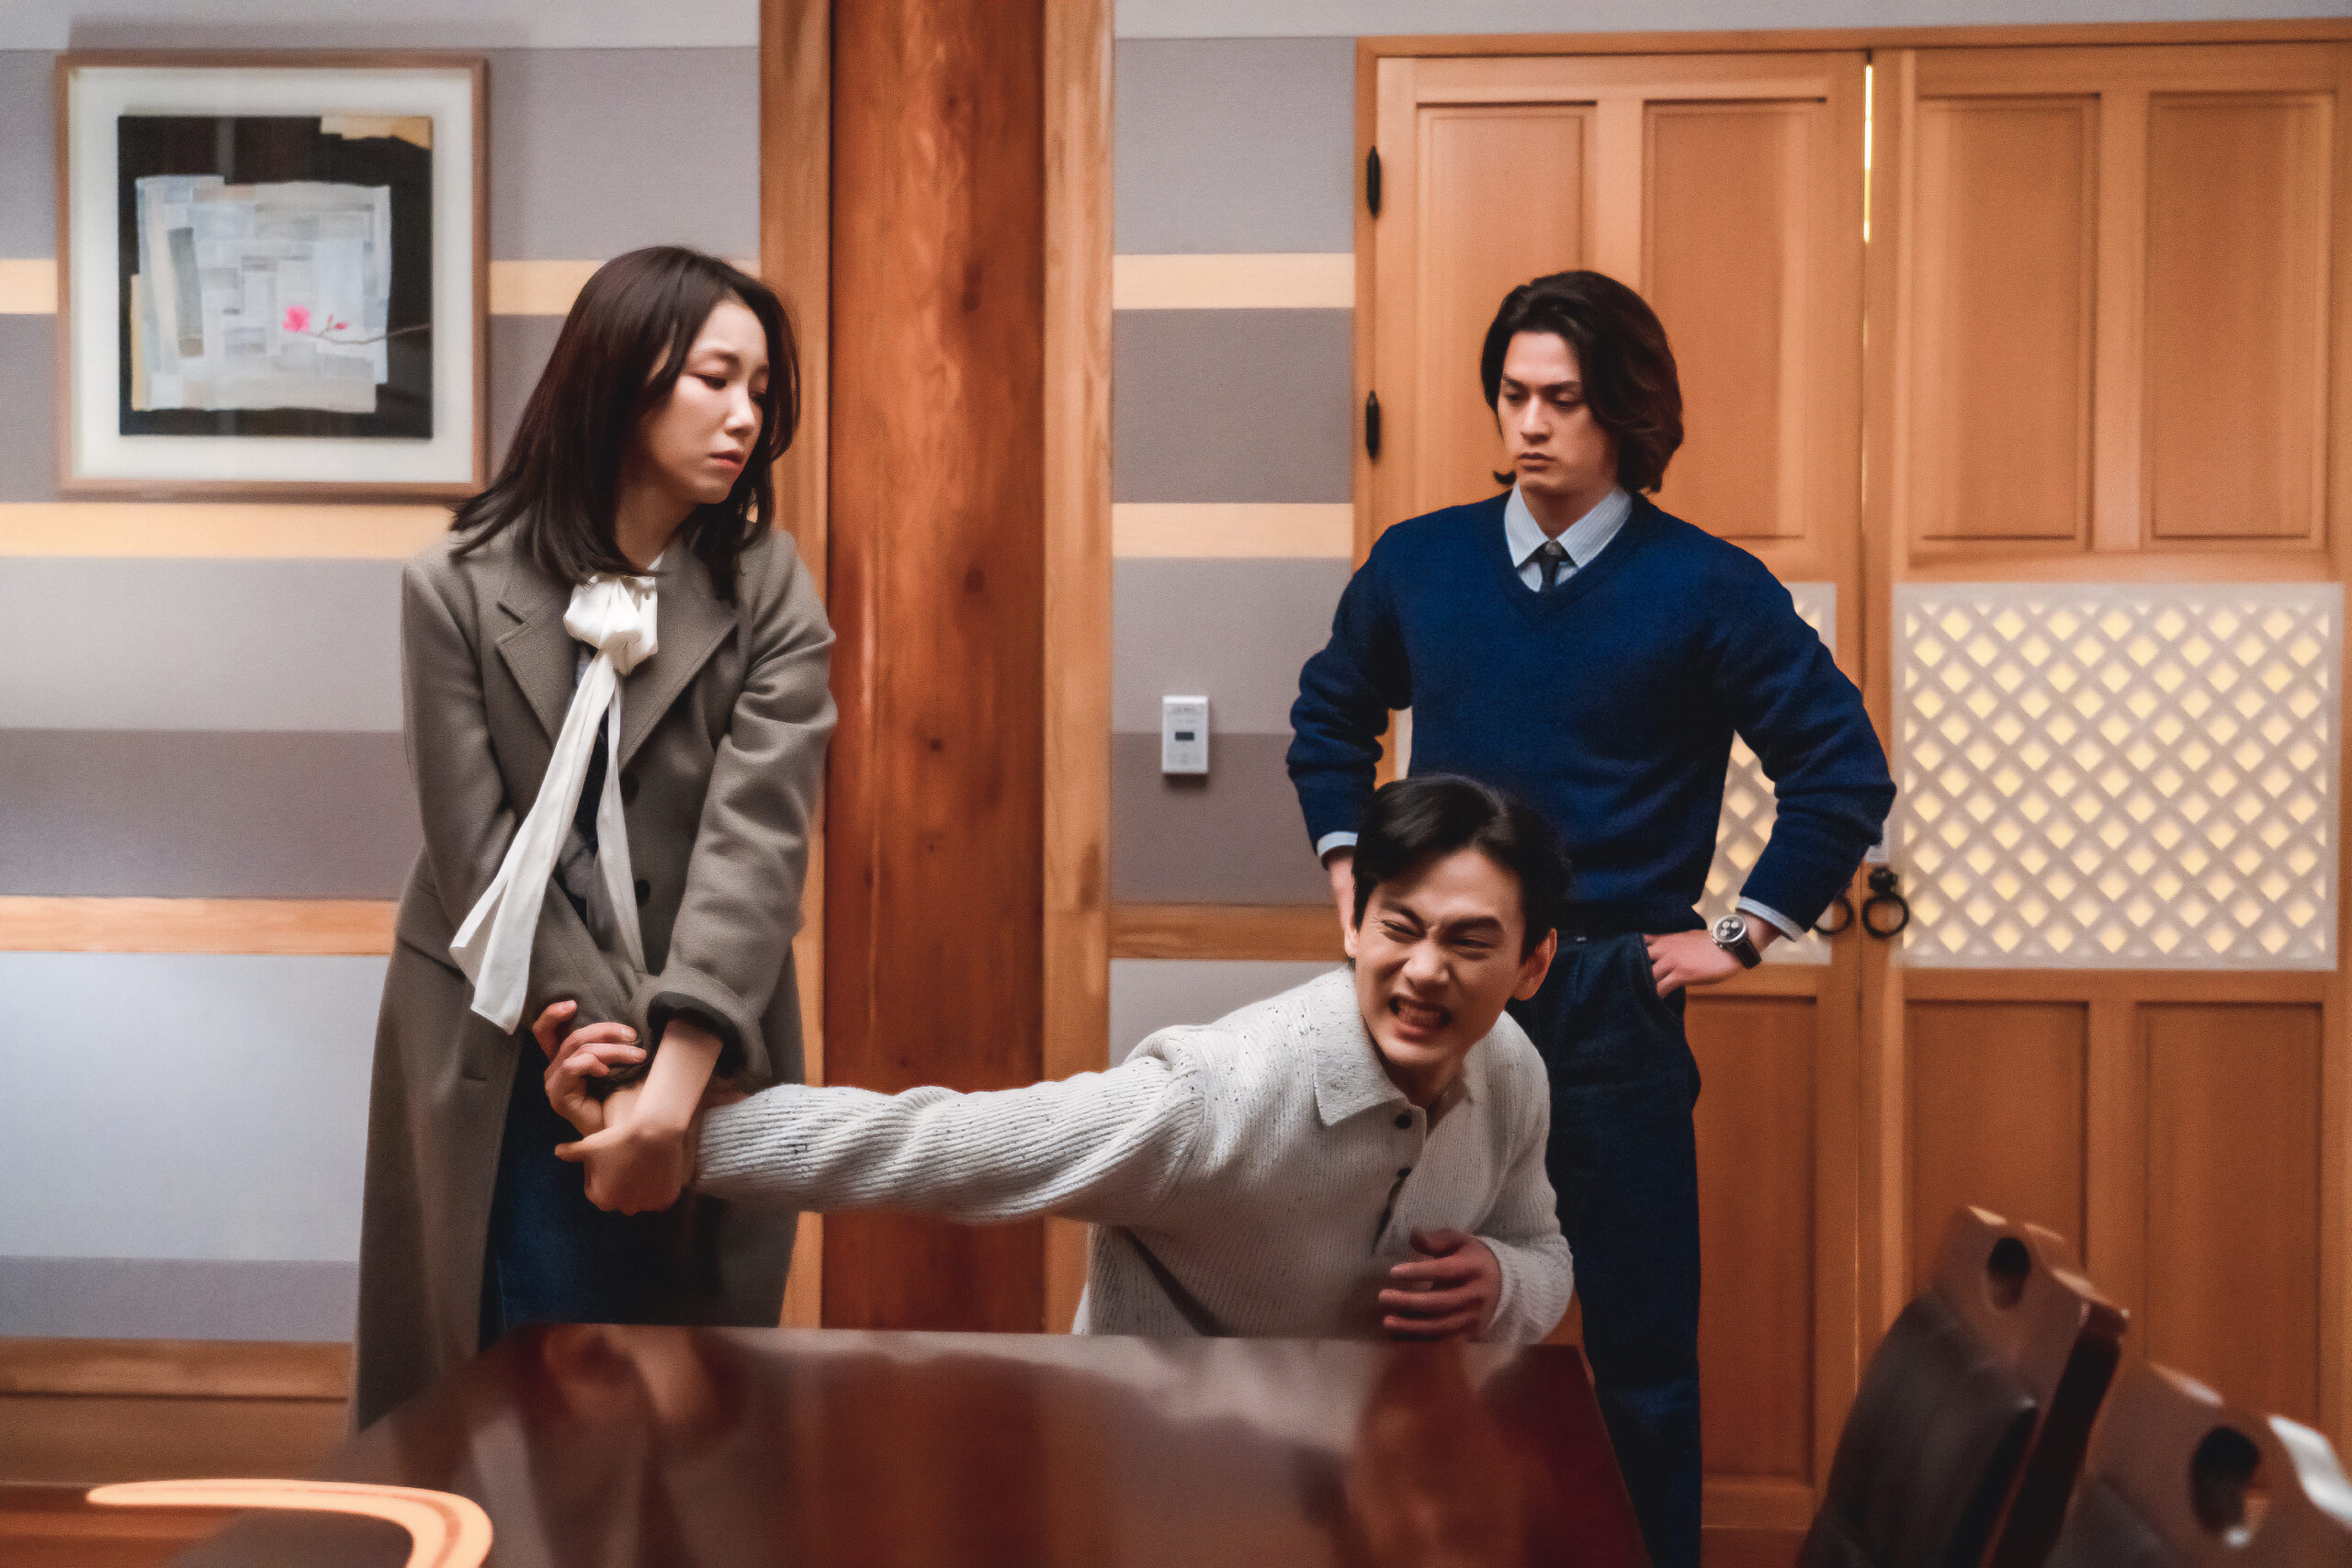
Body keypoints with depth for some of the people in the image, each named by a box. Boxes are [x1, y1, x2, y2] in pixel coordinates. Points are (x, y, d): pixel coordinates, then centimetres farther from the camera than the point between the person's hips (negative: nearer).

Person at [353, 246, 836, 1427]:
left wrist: (674, 1074, -28)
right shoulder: (459, 588, -4)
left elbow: (755, 840, -15)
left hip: (703, 1063, 1)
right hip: (500, 1072, 0)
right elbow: (478, 844, -8)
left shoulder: (768, 598, -3)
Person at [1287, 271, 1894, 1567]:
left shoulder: (1705, 588, -6)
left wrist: (1743, 935, -5)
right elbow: (1329, 716, 21)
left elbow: (1844, 770, -3)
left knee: (1640, 1347, 6)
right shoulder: (1419, 563, 4)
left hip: (1613, 1007, -3)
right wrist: (1349, 868, 13)